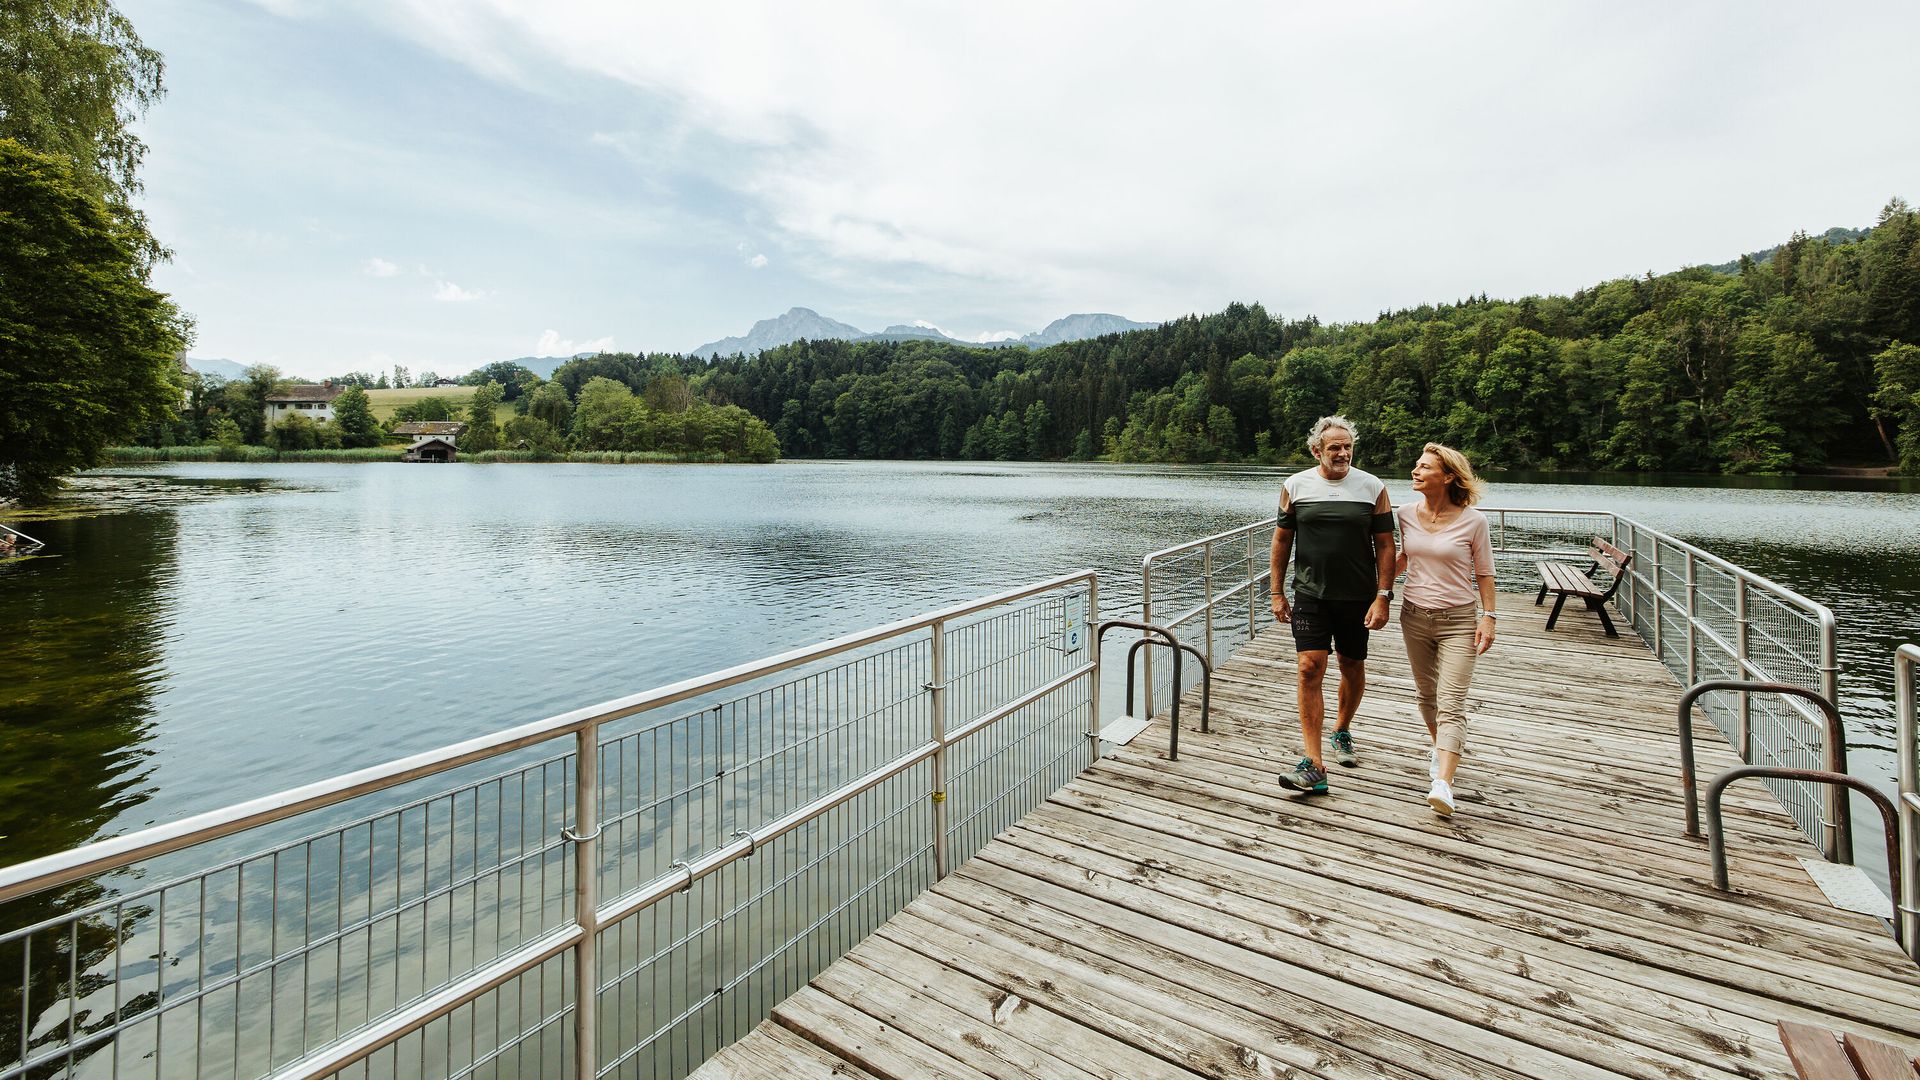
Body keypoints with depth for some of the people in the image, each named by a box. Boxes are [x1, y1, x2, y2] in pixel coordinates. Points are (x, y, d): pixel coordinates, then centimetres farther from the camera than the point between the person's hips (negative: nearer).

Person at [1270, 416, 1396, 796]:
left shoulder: (1373, 488, 0)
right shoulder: (1295, 486, 1)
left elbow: (1385, 545, 1)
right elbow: (1282, 540, 6)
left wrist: (1383, 597, -7)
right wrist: (1277, 593, 4)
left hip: (1357, 597, 1)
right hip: (1310, 595, -1)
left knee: (1353, 668, 14)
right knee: (1310, 669, -11)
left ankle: (1342, 730, 42)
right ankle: (1313, 766, -9)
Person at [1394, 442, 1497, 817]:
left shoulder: (1473, 520, -10)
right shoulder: (1406, 514, 0)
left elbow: (1484, 573, -2)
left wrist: (1488, 617, -7)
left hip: (1459, 620, -4)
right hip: (1415, 616, 4)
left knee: (1451, 703, -10)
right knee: (1426, 694, 17)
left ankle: (1442, 784, -16)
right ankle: (1440, 745, 42)